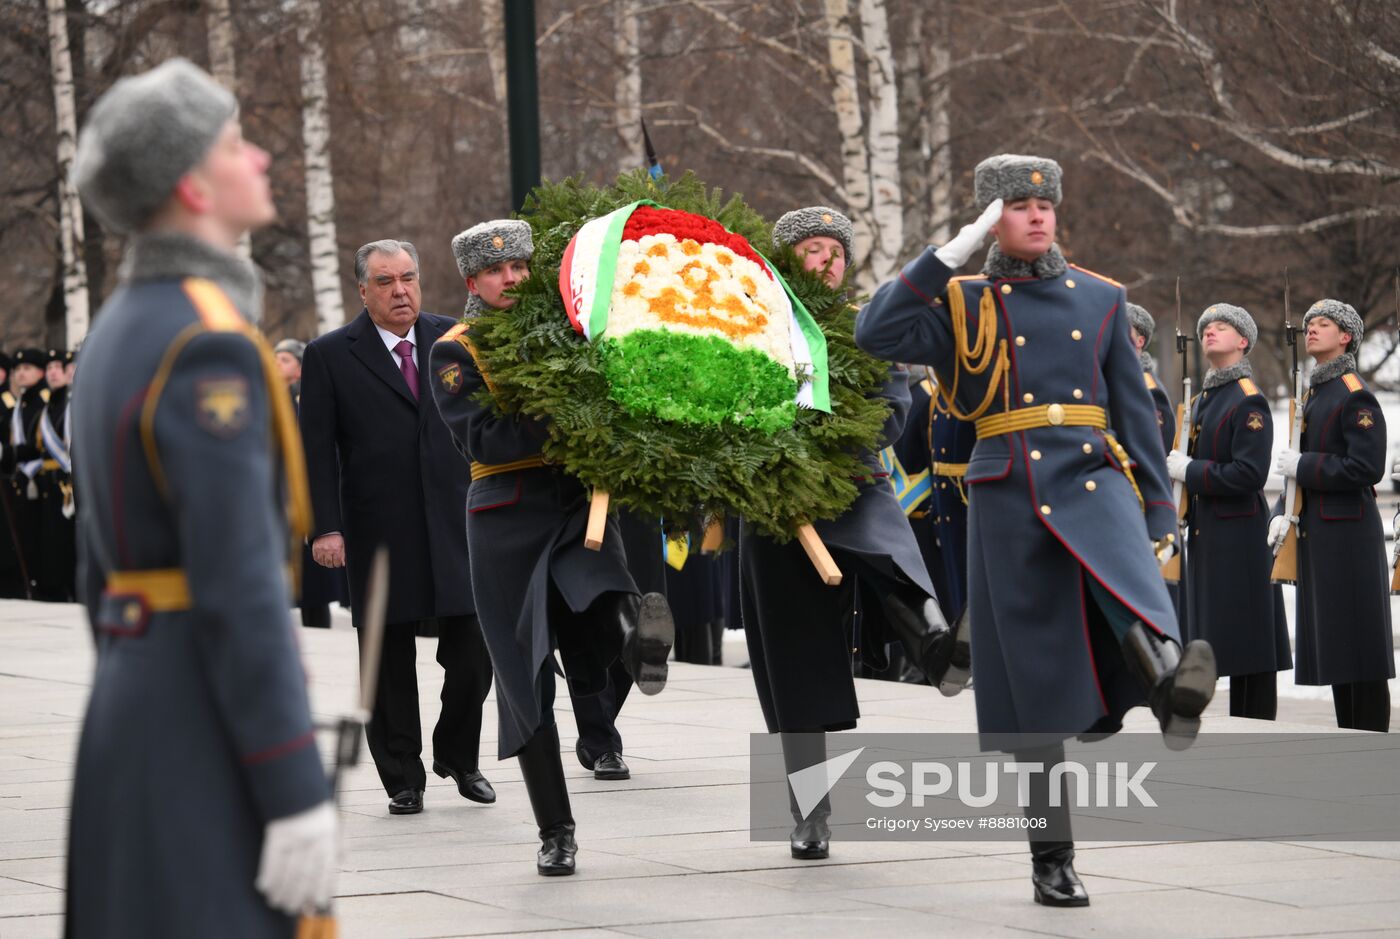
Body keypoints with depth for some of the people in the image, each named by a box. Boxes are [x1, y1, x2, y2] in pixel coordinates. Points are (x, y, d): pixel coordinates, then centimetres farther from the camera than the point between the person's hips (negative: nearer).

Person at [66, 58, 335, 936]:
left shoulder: (121, 330, 15)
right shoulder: (210, 347, -17)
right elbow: (240, 591, -22)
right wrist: (298, 796, -21)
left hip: (133, 708, 10)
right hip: (213, 731, -10)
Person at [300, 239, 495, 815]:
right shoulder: (330, 356, 0)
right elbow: (317, 449, -2)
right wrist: (325, 526, -10)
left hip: (456, 524, 2)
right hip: (379, 535, -2)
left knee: (473, 650, 0)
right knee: (390, 663, 4)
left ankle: (458, 755, 22)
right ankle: (403, 779, 16)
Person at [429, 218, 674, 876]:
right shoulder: (456, 352, 0)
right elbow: (479, 439, -15)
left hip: (580, 502, 3)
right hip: (508, 519, -3)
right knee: (525, 677, 1)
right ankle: (555, 833, 7)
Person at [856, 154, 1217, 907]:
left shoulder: (1100, 299, 13)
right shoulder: (962, 305, 6)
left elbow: (1133, 410, 13)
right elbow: (876, 334, -11)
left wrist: (1159, 511, 6)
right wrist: (954, 252, -12)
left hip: (1093, 483, 1)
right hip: (1009, 500, -1)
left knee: (1131, 583, -33)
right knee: (1033, 676, 0)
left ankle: (1173, 689, -62)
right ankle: (1051, 858, 8)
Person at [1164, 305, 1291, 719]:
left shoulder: (1249, 402, -11)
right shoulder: (1202, 400, 15)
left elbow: (1249, 474, -19)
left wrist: (1189, 470, -14)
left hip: (1240, 539, -9)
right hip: (1206, 535, 9)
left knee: (1250, 636, -4)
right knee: (1221, 637, 10)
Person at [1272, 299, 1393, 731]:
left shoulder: (1356, 397, -10)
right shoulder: (1314, 394, 16)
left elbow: (1366, 468, -17)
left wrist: (1303, 466, -13)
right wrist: (1288, 514, 7)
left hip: (1349, 535, -9)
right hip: (1317, 531, 9)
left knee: (1360, 640, -6)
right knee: (1333, 642, 10)